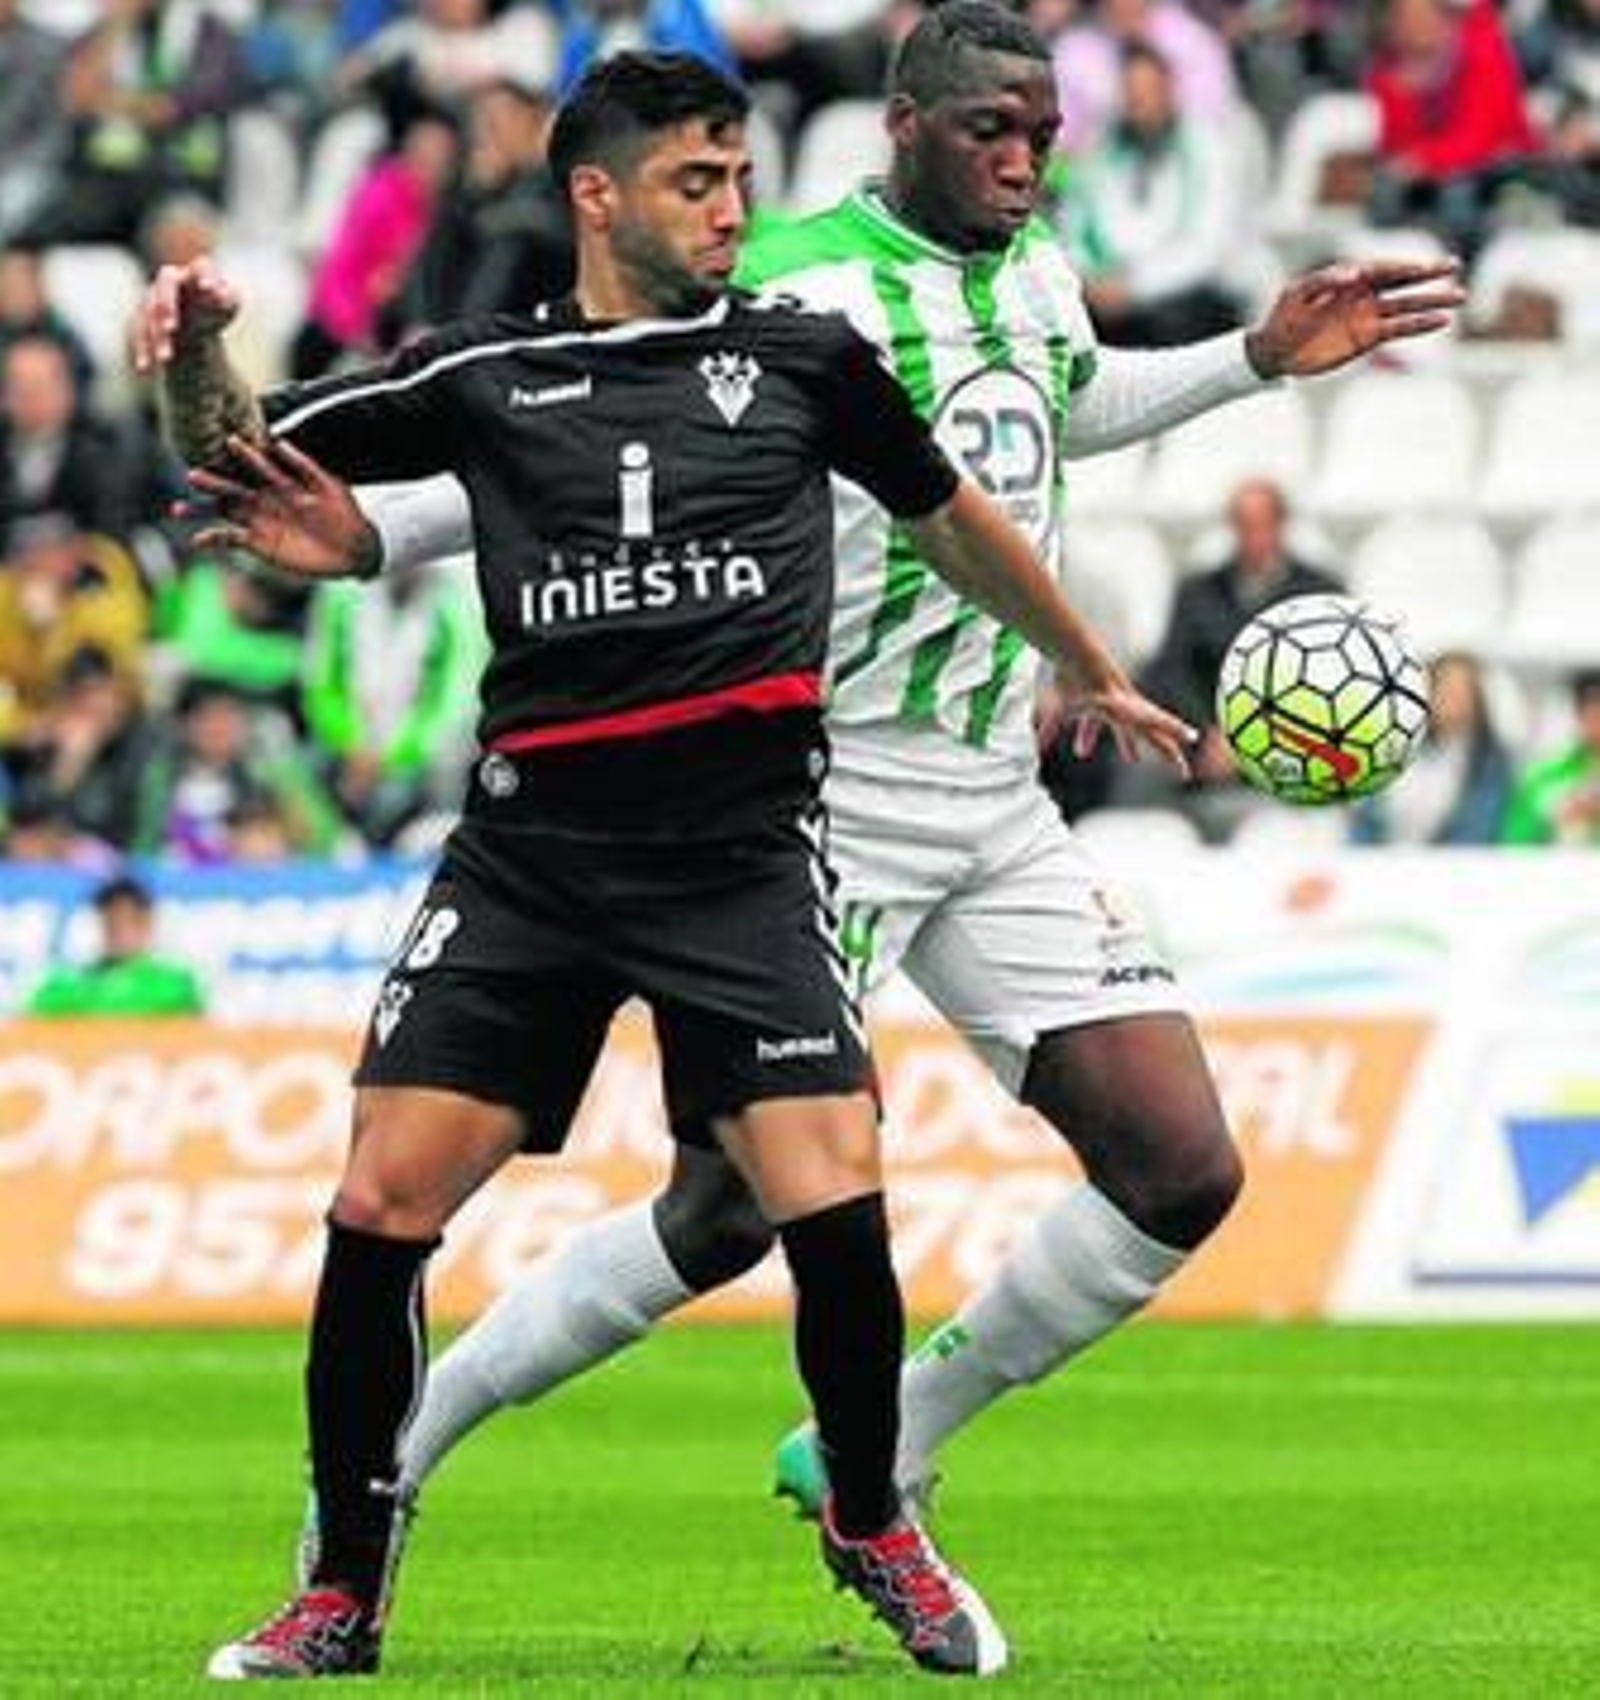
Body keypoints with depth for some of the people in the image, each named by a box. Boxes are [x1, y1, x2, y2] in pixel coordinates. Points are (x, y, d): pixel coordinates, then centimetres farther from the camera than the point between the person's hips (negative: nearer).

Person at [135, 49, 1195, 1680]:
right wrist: (196, 351, -8)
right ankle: (342, 1594, 7)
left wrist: (1094, 676, 36)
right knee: (380, 1204, -9)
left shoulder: (804, 358, 9)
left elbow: (950, 519, 25)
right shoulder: (483, 376, 8)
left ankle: (872, 1528, 13)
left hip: (740, 856, 0)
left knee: (836, 1206, -14)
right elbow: (235, 466, 13)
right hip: (529, 850, 0)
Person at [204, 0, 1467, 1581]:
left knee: (1182, 1174, -2)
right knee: (732, 1207, -12)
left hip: (1001, 814, 7)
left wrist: (1262, 356, 28)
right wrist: (373, 527, -24)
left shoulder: (1034, 270, 9)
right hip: (824, 809, -7)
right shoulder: (793, 291, -14)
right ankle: (399, 1434, 7)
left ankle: (874, 1457, 13)